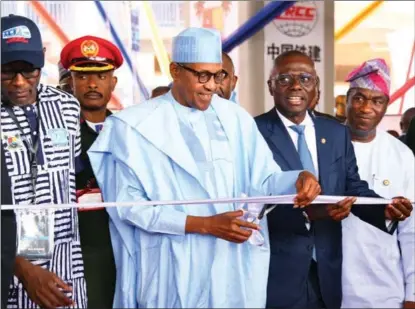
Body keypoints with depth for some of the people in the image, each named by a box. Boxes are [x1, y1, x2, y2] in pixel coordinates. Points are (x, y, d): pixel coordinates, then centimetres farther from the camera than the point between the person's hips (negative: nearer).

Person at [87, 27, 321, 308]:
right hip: (172, 270, -3)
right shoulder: (137, 125, -6)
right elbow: (130, 205, -11)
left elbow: (262, 178, 4)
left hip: (234, 266, 4)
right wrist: (204, 224, -17)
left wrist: (298, 179, -17)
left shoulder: (235, 118, 6)